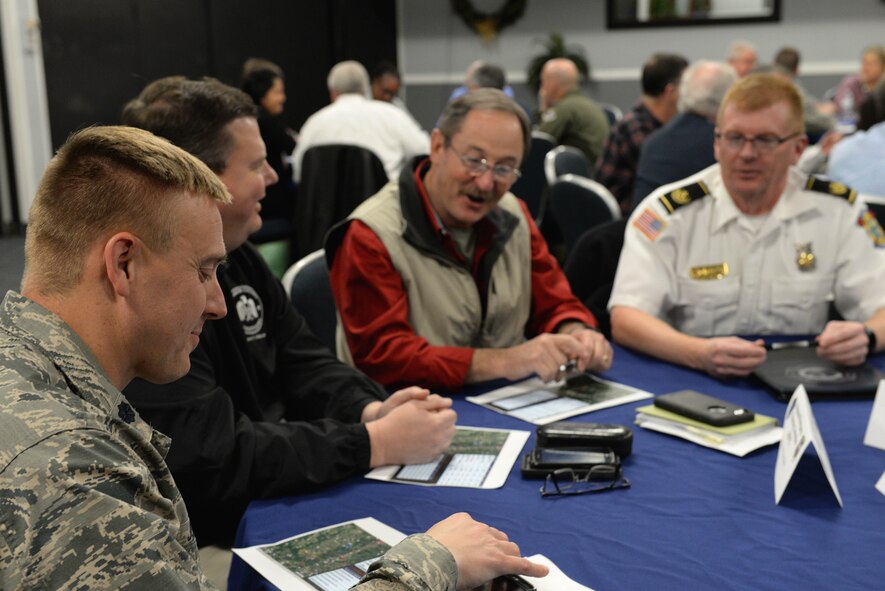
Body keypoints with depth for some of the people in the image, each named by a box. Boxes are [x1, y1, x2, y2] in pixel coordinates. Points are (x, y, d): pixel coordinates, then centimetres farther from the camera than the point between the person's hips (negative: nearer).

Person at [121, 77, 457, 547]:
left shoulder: (235, 256, 6)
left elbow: (302, 363, 9)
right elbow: (215, 461, -27)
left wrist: (374, 411, -11)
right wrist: (376, 443, -23)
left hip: (282, 501, 8)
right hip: (213, 542, -8)